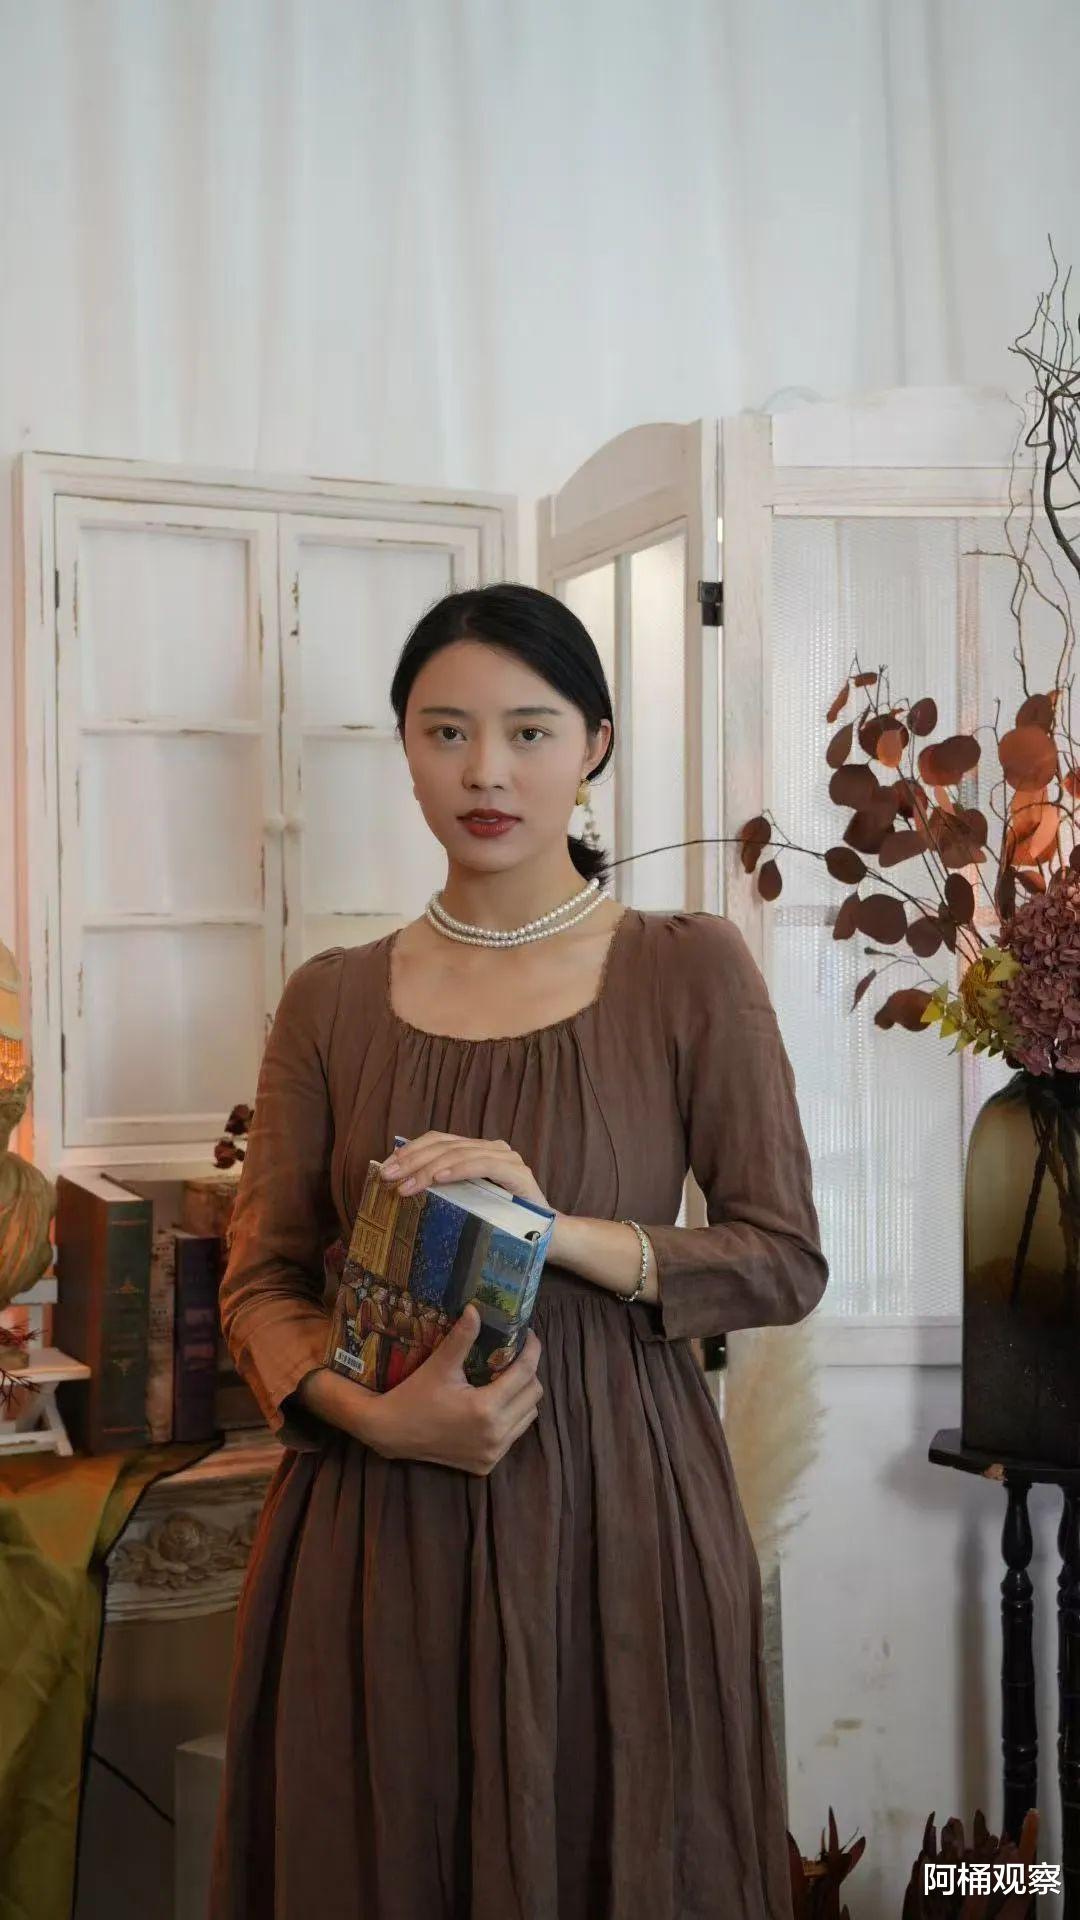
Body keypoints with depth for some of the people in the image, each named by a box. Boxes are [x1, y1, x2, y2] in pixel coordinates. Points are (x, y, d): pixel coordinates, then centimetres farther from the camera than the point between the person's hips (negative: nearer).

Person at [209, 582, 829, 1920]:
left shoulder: (690, 970, -2)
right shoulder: (331, 1000, 4)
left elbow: (787, 1261, -4)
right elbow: (259, 1281, 4)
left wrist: (559, 1229, -18)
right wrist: (379, 1414, -15)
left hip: (616, 1507, -1)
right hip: (375, 1523, 2)